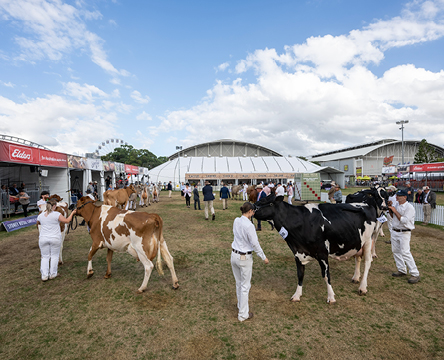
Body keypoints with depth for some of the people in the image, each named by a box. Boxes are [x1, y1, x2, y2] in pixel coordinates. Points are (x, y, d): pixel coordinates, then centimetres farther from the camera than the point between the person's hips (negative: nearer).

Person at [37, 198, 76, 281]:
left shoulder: (41, 215, 2)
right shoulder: (57, 214, -12)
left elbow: (38, 222, 23)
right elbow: (67, 221, -8)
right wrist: (72, 213, 6)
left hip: (43, 239, 3)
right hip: (55, 238, -3)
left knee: (45, 257, 13)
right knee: (54, 256, 12)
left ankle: (44, 275, 9)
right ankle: (52, 274, 18)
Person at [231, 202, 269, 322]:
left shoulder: (236, 221, -2)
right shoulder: (249, 225, -23)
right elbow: (255, 244, -17)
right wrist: (264, 258, -6)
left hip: (234, 255, 7)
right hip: (245, 258, -7)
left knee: (239, 283, 23)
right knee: (245, 286, 9)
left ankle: (240, 306, 42)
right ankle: (243, 314, 23)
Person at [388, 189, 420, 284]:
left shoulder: (409, 207, -15)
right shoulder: (397, 205, 9)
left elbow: (404, 221, -23)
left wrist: (395, 211, -21)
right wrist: (390, 208, 4)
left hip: (404, 233, -8)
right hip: (394, 232, 8)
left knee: (405, 253, -11)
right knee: (396, 251, 12)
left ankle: (415, 274, -1)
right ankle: (402, 270, 24)